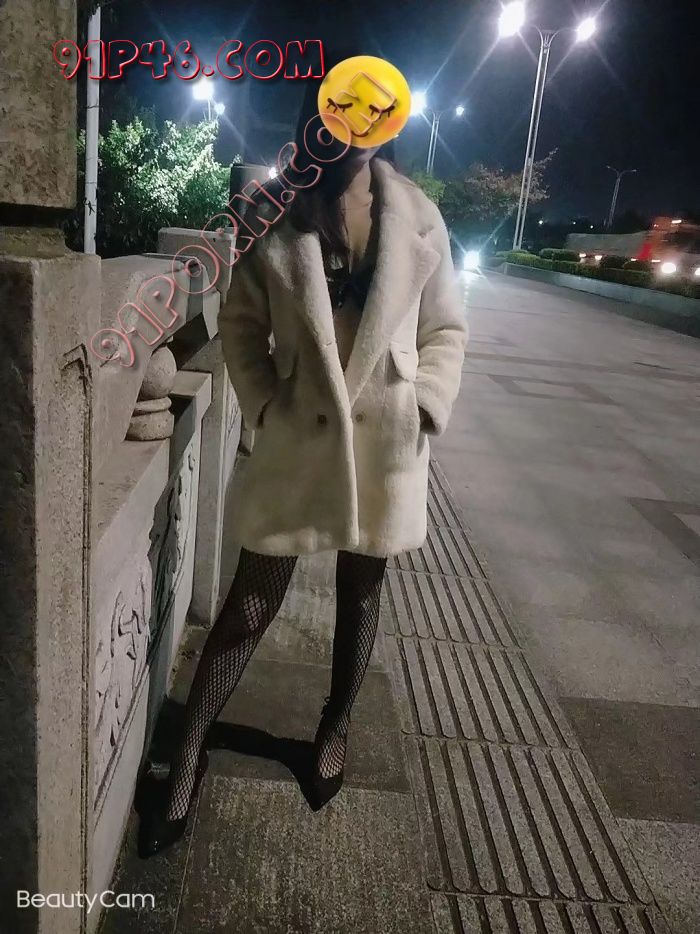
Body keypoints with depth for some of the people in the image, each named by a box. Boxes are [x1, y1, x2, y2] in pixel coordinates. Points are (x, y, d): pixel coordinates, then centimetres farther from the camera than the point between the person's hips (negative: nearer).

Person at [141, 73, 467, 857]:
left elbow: (446, 327, 5)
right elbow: (239, 324, 3)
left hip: (385, 439, 2)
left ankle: (334, 729, 40)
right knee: (251, 602, 6)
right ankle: (188, 755, 23)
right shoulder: (274, 216, -3)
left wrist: (426, 406, -8)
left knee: (360, 594, 16)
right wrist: (263, 406, -7)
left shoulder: (418, 219, -1)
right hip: (297, 438, -1)